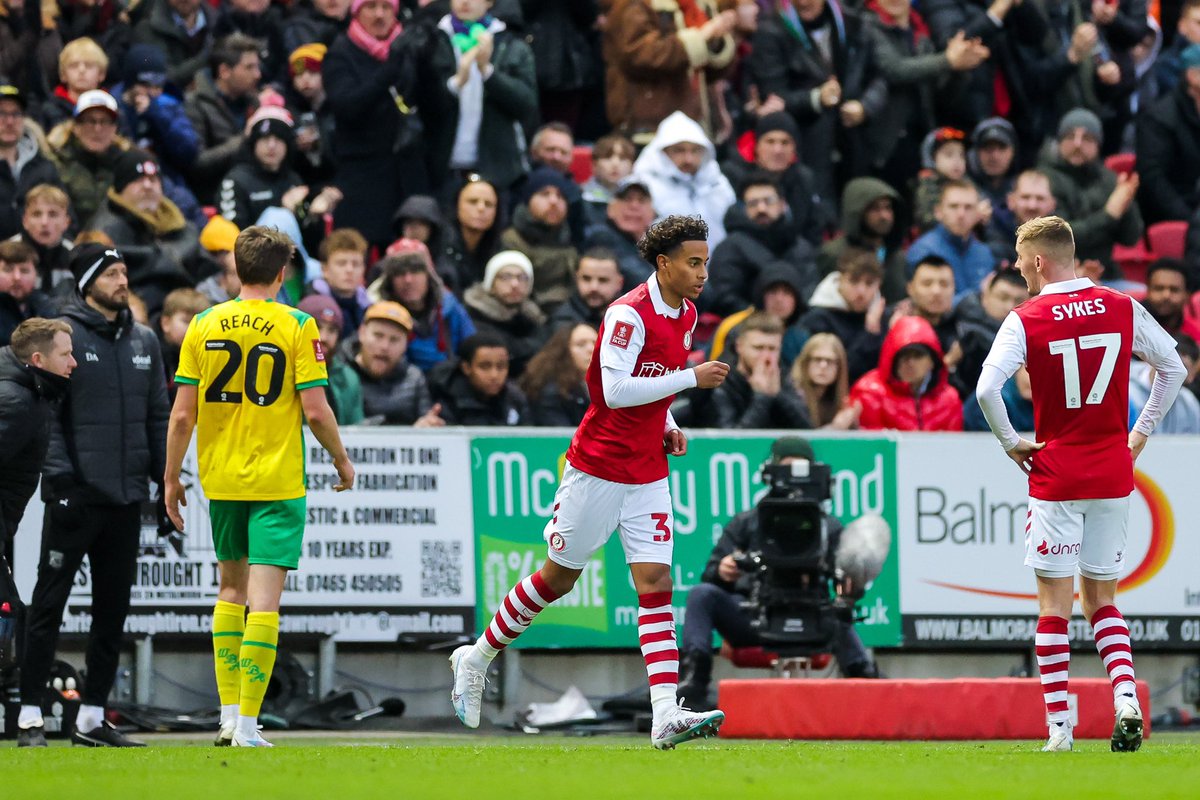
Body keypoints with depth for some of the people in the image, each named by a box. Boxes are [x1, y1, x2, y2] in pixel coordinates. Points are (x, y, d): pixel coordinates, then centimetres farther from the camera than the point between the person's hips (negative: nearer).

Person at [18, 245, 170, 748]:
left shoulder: (144, 342, 13)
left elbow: (159, 416, 16)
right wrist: (60, 477, -17)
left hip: (126, 498, 6)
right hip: (74, 494, -6)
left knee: (113, 610, 9)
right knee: (49, 605, -4)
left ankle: (92, 718, 15)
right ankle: (30, 713, -2)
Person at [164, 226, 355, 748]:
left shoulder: (204, 327, 1)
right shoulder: (297, 327, -7)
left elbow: (183, 415, 0)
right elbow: (315, 410, -10)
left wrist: (172, 477, 10)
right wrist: (342, 461, 6)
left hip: (221, 479, 3)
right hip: (277, 480, -3)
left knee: (232, 586, 19)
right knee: (264, 597, -4)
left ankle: (229, 714, 16)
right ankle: (248, 725, -8)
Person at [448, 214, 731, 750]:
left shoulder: (686, 315, 8)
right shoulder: (628, 314, -18)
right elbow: (616, 390, -27)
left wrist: (667, 426, 7)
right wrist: (692, 378, -26)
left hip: (648, 474, 6)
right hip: (598, 467, -6)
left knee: (656, 581, -6)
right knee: (560, 576, 6)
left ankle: (666, 716, -15)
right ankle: (477, 659, 27)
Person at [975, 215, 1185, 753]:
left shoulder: (1025, 320, -9)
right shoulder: (1123, 309, 2)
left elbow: (987, 389, -19)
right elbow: (1174, 368, 9)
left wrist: (1011, 443, -4)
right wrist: (1142, 432, 15)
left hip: (1056, 475, -4)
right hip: (1114, 473, 4)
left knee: (1055, 602, 2)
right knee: (1101, 598, 15)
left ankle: (1058, 726, -1)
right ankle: (1126, 697, -6)